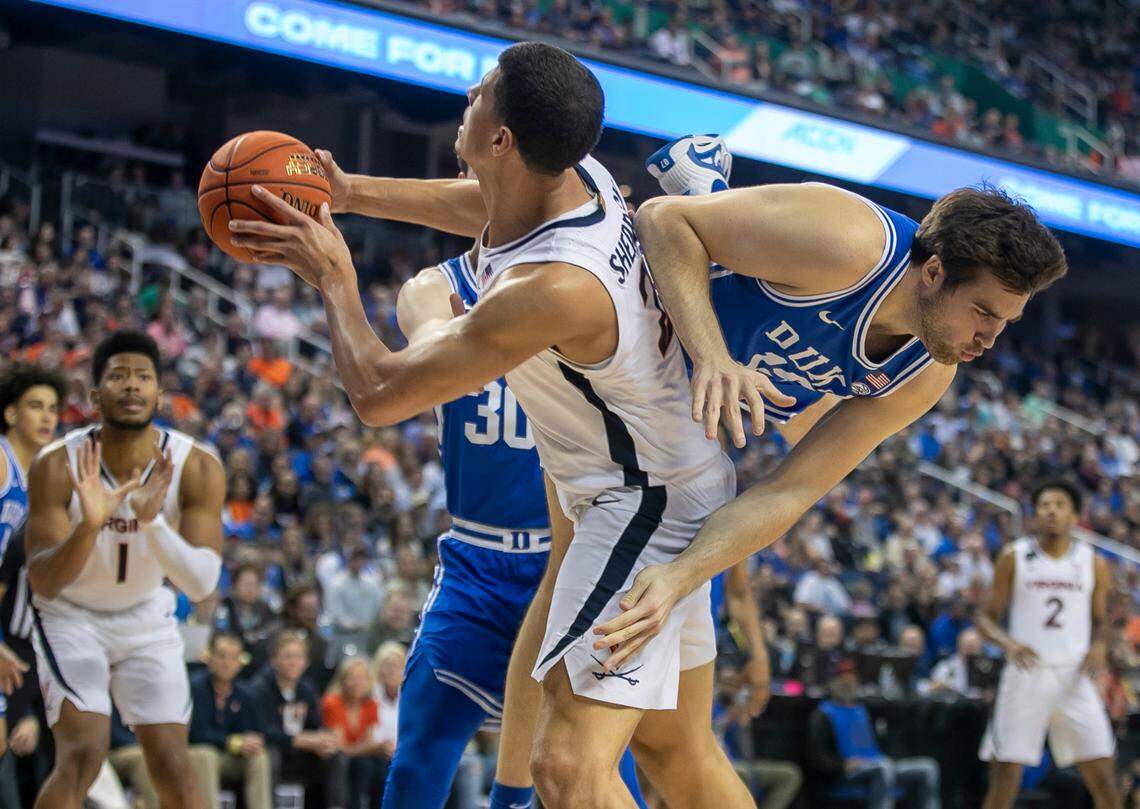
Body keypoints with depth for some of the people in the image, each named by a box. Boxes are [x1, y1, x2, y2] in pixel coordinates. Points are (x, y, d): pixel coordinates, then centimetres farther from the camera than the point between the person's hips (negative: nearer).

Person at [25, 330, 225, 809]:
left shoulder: (197, 468, -18)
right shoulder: (57, 466, -22)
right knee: (82, 756, -20)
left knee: (172, 769, -5)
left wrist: (153, 521, -43)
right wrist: (90, 526, -43)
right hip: (72, 617, -2)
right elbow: (42, 583, -24)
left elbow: (201, 584, -25)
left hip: (147, 621, 2)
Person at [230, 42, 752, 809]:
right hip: (678, 487, 10)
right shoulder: (577, 174, -8)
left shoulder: (550, 288, -33)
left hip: (642, 504, -10)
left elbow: (377, 393, -22)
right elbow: (476, 206, 21)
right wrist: (349, 191, 17)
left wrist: (334, 277, -7)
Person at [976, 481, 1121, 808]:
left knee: (1103, 778, -3)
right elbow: (987, 616, 6)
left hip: (1074, 678, 1)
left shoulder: (1093, 564, 8)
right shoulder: (1014, 558, 3)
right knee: (1005, 779, -2)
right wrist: (1008, 643, -15)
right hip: (1026, 674, -1)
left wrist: (1100, 646, -4)